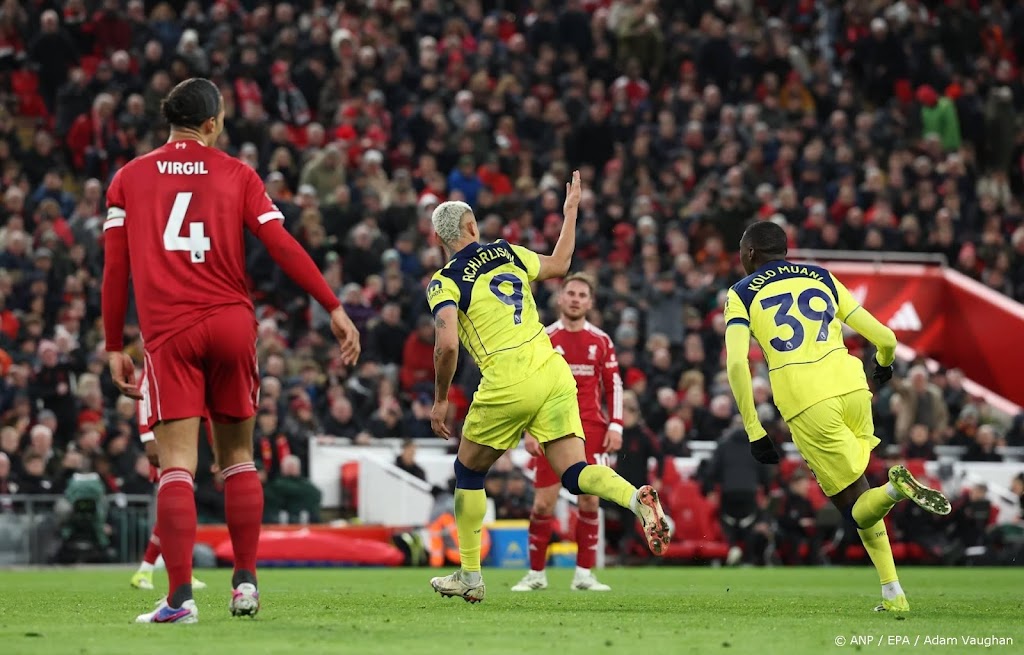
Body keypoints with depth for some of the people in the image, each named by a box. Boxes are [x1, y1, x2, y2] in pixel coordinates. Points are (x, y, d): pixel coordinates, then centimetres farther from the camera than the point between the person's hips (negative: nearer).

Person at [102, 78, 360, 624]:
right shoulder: (235, 174, 8)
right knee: (237, 458, 15)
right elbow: (282, 247, 0)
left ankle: (180, 596, -16)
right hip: (231, 323, 1)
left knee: (177, 467, -6)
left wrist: (115, 346, 12)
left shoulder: (129, 179, 10)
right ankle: (245, 583, 12)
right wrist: (334, 307, 2)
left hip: (168, 332, -1)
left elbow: (115, 267, 7)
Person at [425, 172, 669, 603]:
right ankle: (637, 498, -28)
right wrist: (571, 211, 44)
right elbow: (559, 264, 31)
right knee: (575, 474, 3)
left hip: (507, 387, -4)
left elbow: (448, 344, -17)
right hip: (553, 374, 4)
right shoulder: (507, 253, 13)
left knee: (468, 472, 18)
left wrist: (440, 400, -4)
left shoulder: (444, 283, -3)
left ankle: (470, 576, 21)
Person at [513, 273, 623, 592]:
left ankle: (584, 575, 2)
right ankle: (536, 574, 7)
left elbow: (614, 386, 10)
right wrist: (530, 430, -6)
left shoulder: (601, 341, 9)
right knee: (543, 503, -4)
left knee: (590, 499, -5)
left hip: (591, 431, 1)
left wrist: (615, 426, 0)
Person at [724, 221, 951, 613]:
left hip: (805, 404, -4)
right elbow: (885, 338, 19)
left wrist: (754, 431, -3)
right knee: (860, 504, 22)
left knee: (857, 507, 4)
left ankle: (896, 488, -30)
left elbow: (736, 363, -6)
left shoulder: (742, 294, 12)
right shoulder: (821, 279, 21)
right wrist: (883, 365, 42)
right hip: (850, 387, 4)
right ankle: (892, 597, 11)